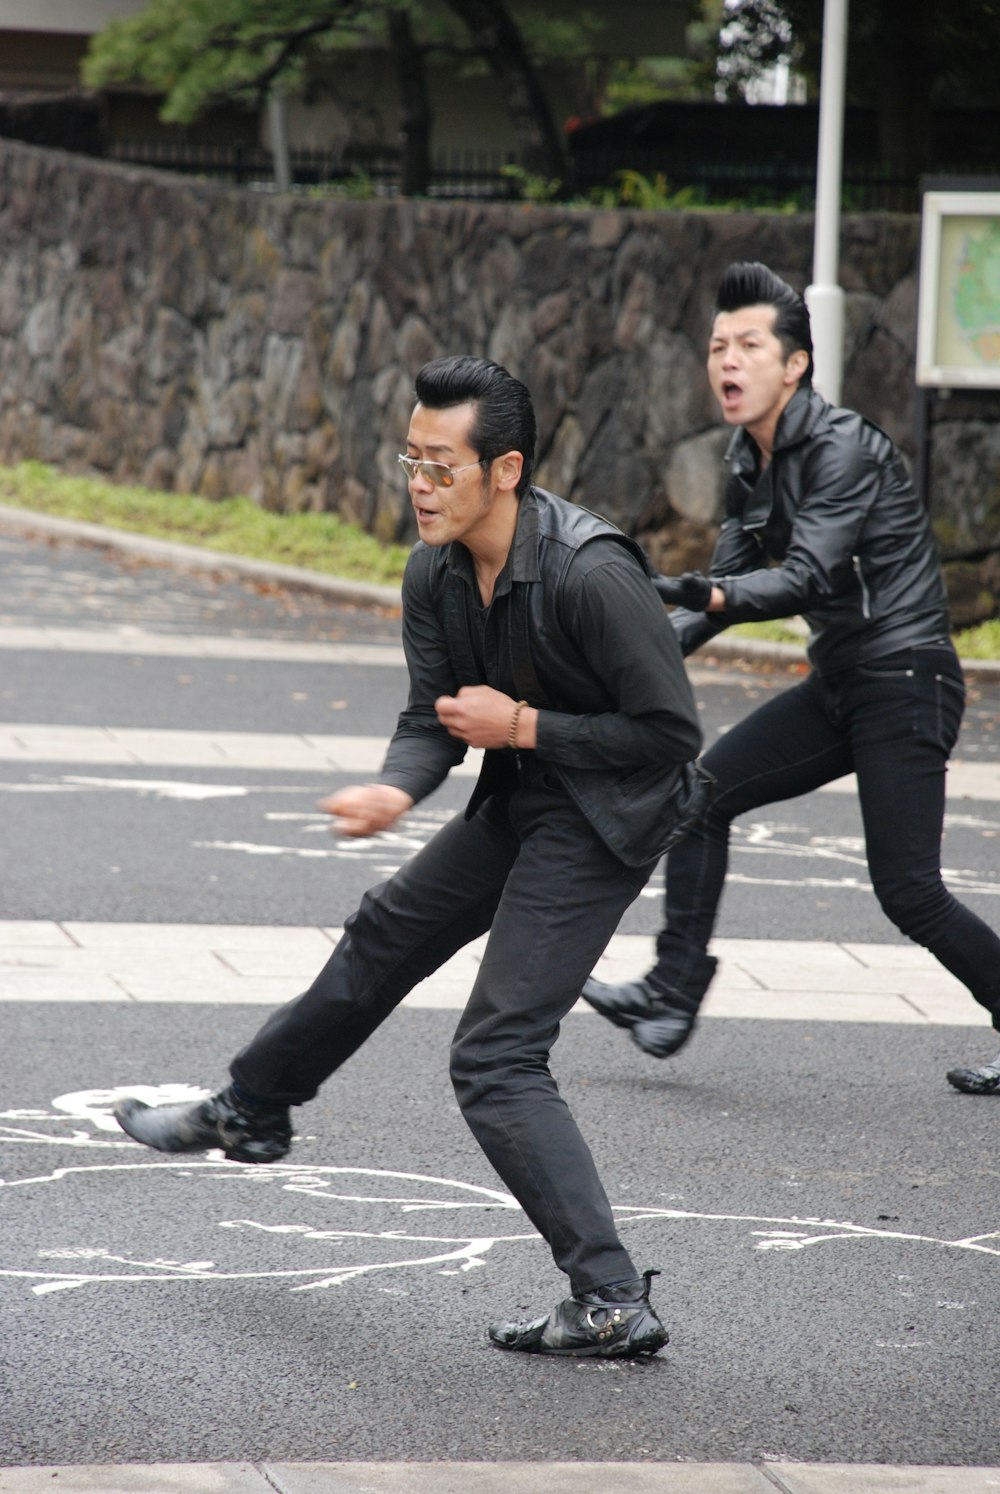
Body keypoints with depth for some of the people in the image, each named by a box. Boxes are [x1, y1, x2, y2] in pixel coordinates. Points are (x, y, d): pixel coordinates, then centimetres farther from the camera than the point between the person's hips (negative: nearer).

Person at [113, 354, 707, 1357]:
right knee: (387, 935, 25)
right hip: (522, 799, 9)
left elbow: (672, 733, -25)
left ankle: (613, 1305, -14)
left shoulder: (592, 575, -30)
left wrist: (520, 725, -21)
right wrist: (393, 792, -24)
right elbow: (432, 719, -2)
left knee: (495, 1058, -13)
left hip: (604, 814, -9)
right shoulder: (435, 574, -5)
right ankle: (249, 1112, 49)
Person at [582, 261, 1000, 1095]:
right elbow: (729, 581, 18)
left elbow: (809, 578, -29)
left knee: (908, 892, -11)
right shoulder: (750, 463, 9)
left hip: (906, 681, -9)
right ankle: (673, 997, 4)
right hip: (839, 684, 9)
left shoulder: (842, 447, -18)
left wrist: (709, 596, -43)